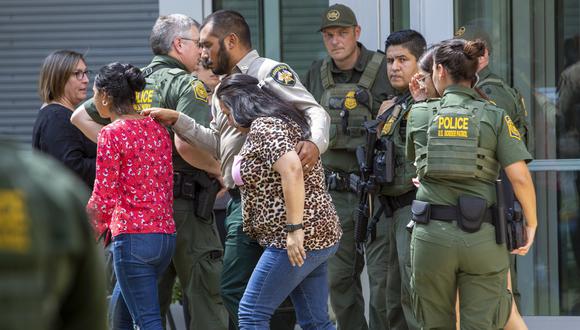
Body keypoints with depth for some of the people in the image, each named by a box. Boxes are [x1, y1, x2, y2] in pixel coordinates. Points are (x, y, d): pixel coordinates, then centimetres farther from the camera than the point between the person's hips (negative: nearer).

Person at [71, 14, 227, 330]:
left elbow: (80, 117, 18)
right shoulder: (188, 84, -10)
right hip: (184, 201, -7)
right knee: (206, 300, -3)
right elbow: (184, 144, -24)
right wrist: (218, 169, -9)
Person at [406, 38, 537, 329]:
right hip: (482, 236, -1)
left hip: (432, 235, 1)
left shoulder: (419, 115, 3)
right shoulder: (495, 117, -1)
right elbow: (520, 177, -9)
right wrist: (531, 223, 5)